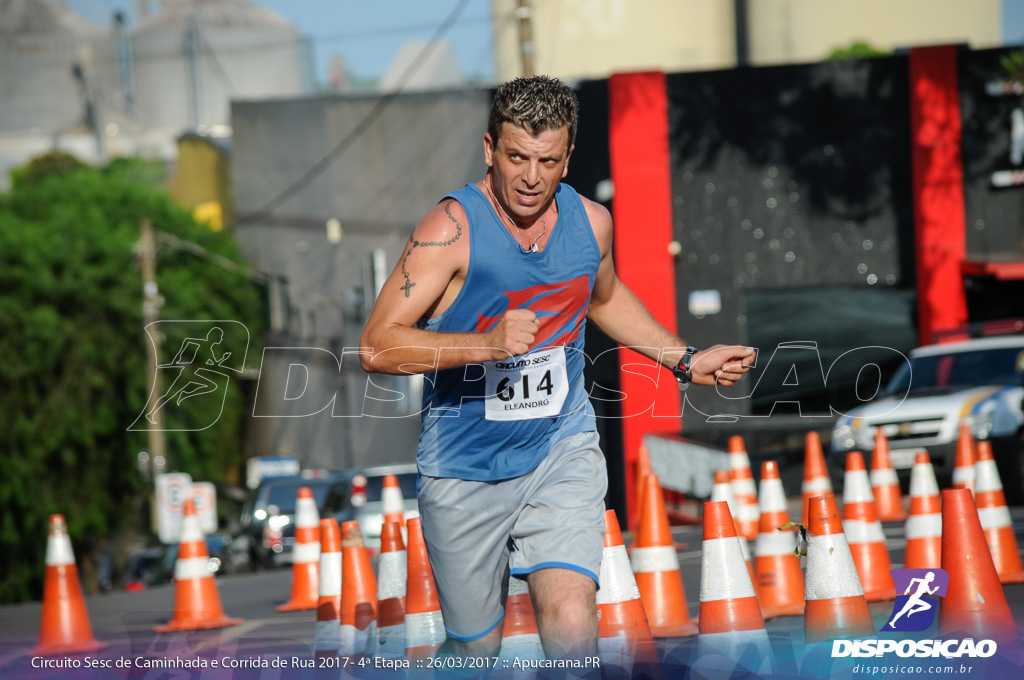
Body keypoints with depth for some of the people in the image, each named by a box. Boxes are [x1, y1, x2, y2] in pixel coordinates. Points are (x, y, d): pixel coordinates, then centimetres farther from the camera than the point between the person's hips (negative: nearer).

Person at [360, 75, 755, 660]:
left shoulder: (591, 222, -1)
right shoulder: (453, 228, -17)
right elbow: (377, 347, -22)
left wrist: (687, 360, 19)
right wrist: (486, 344, -32)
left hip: (562, 449, 2)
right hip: (466, 469, -2)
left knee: (572, 623, -22)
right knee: (477, 648, 11)